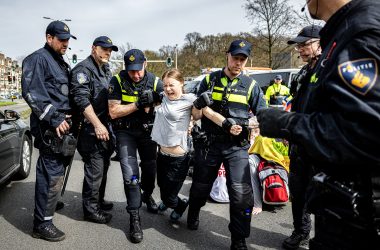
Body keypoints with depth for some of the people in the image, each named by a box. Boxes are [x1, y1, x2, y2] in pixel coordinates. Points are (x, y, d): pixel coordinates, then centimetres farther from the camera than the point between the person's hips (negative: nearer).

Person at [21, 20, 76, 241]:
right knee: (52, 174, -8)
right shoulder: (38, 59, -8)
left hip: (63, 124, 9)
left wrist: (71, 118, 18)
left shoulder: (61, 63, 21)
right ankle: (42, 223, 2)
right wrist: (54, 119, -21)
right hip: (50, 127, -9)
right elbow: (31, 93, -18)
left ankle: (51, 202, 37)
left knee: (55, 171, 19)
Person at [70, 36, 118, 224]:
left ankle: (98, 200, 33)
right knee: (94, 170, -5)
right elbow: (82, 100, -22)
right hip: (91, 129, -9)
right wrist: (97, 124, -28)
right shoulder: (83, 69, -12)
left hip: (105, 127, 10)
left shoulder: (106, 70, 17)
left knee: (103, 166, 18)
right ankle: (91, 209, 9)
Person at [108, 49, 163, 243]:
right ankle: (134, 218, 0)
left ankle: (147, 195, 47)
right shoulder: (117, 81, -15)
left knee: (150, 167, 17)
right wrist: (138, 104, -27)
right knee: (130, 174, -10)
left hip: (147, 130, 3)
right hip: (125, 132, -2)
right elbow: (113, 112, -18)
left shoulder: (154, 82, -11)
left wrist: (154, 101, -26)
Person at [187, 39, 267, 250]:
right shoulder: (210, 80, 5)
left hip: (237, 147, 0)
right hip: (209, 144, 1)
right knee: (200, 187, 15)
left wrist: (247, 125, -16)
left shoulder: (251, 86, 4)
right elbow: (196, 114, 8)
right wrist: (200, 104, -15)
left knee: (242, 195, -11)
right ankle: (193, 215, 47)